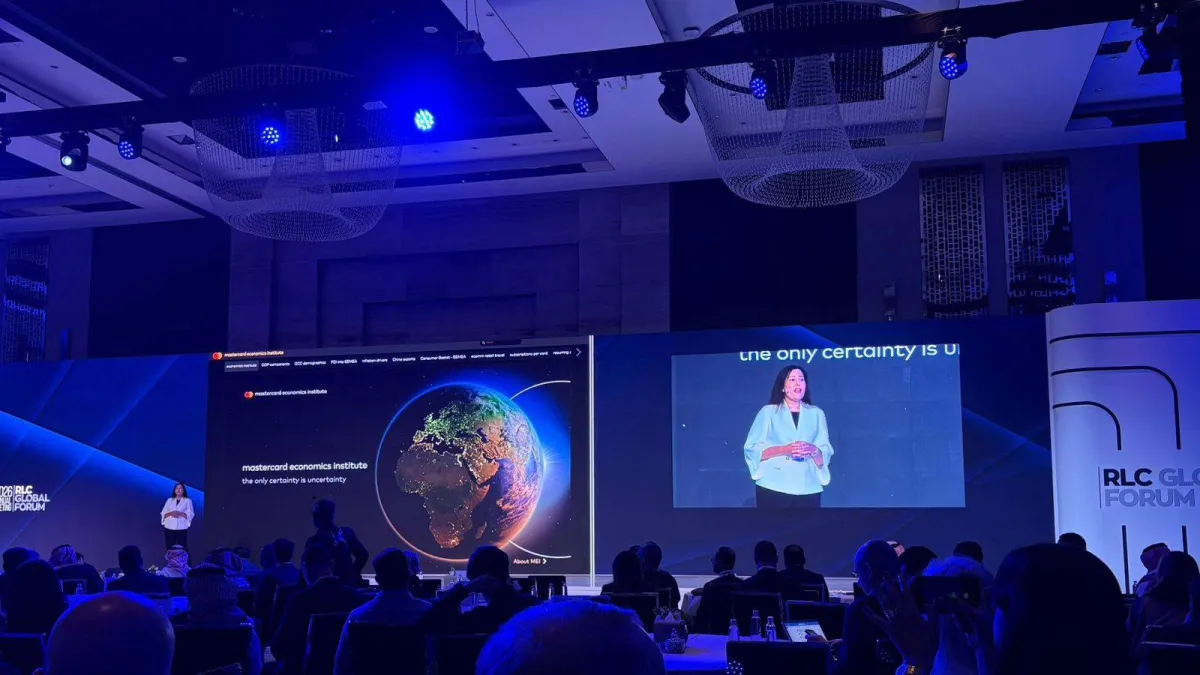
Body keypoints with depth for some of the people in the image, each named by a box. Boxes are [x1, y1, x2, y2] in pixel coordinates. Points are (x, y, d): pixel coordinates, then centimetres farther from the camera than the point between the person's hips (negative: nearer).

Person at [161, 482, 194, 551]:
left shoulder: (187, 501, 7)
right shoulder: (169, 500, 15)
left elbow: (191, 514, -2)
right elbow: (163, 513, 9)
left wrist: (180, 513, -16)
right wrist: (171, 513, -11)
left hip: (181, 528, -2)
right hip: (169, 527, 3)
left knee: (182, 548, -8)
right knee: (169, 548, 0)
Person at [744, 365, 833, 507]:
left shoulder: (816, 413, 15)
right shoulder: (768, 412, 8)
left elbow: (826, 453, 9)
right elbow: (752, 449, 0)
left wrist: (813, 450, -13)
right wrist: (785, 450, -14)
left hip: (808, 489, 2)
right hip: (774, 488, -2)